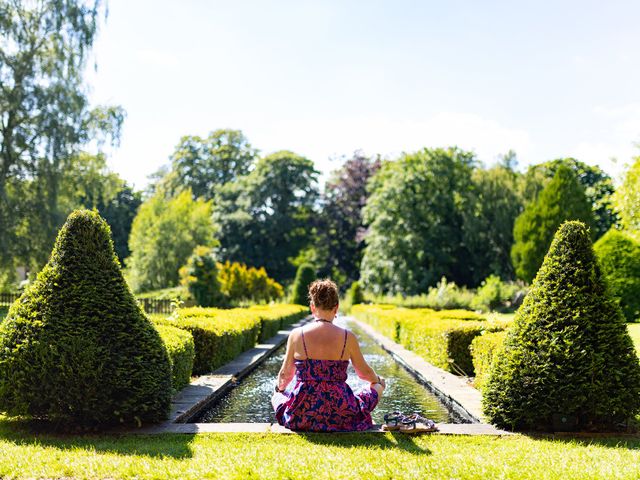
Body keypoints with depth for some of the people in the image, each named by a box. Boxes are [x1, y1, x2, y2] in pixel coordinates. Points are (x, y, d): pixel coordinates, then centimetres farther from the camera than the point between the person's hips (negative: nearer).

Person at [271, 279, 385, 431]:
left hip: (301, 418, 1)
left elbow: (285, 374, 6)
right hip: (340, 417, -1)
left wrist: (279, 387, 30)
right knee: (377, 386, 26)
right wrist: (378, 380, 32)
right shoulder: (348, 337, -8)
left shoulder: (297, 335, -7)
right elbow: (364, 372, 8)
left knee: (277, 395, 34)